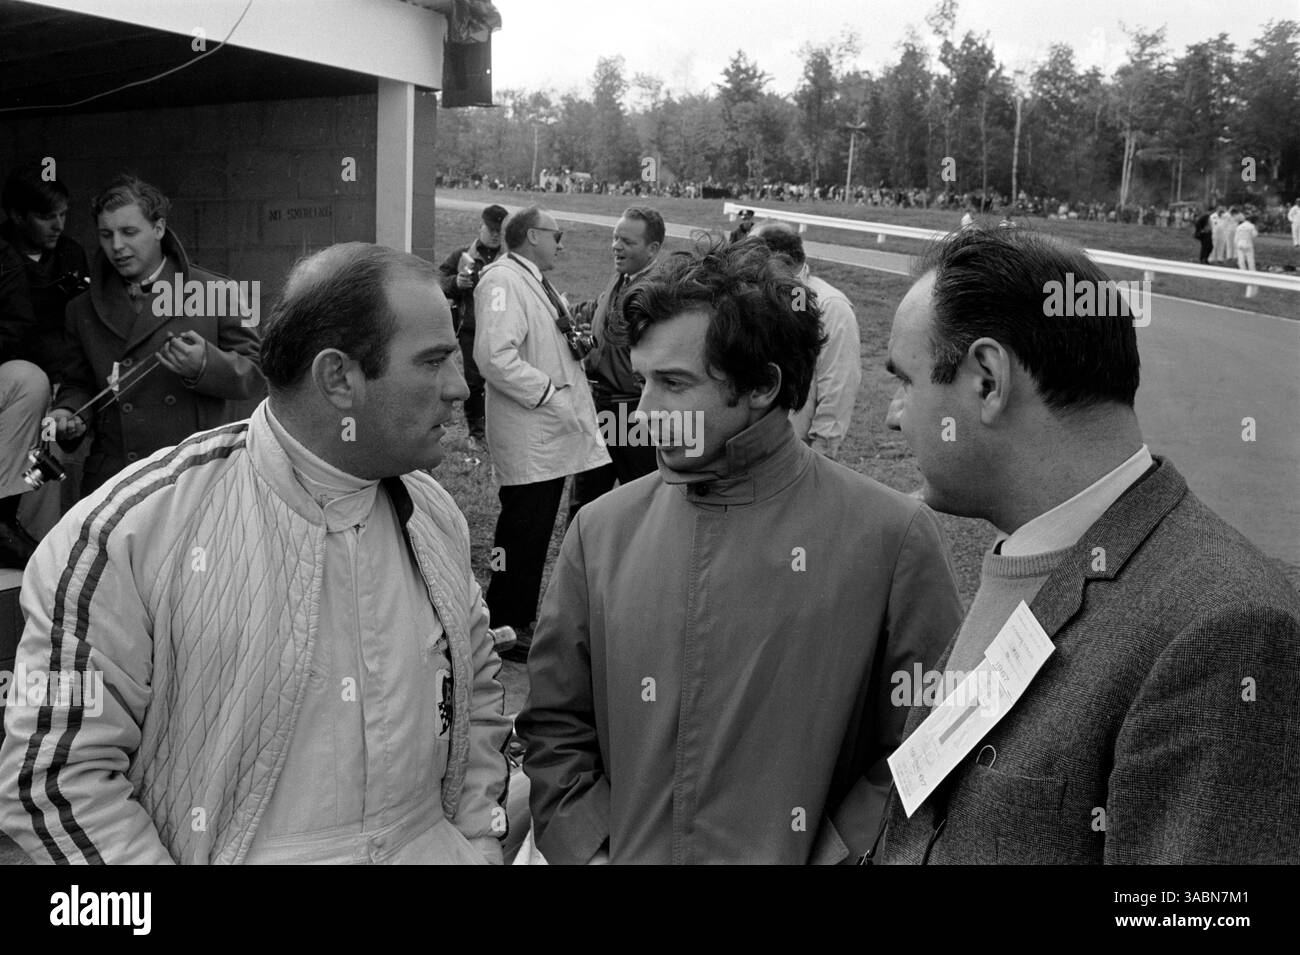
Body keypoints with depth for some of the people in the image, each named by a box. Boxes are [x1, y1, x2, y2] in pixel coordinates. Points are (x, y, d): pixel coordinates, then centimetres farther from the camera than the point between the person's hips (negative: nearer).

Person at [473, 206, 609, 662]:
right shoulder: (502, 280, -15)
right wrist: (548, 393, -22)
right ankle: (506, 630, 8)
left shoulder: (535, 281, 18)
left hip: (555, 433, 10)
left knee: (537, 533, 15)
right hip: (528, 439, -10)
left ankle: (521, 621, 26)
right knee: (522, 533, -3)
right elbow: (495, 356, -26)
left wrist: (576, 340, 12)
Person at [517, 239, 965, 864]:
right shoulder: (602, 530, -5)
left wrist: (832, 853, -16)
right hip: (627, 852, 3)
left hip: (791, 855, -2)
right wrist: (590, 851, -8)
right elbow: (554, 725, 2)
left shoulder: (892, 537, -15)